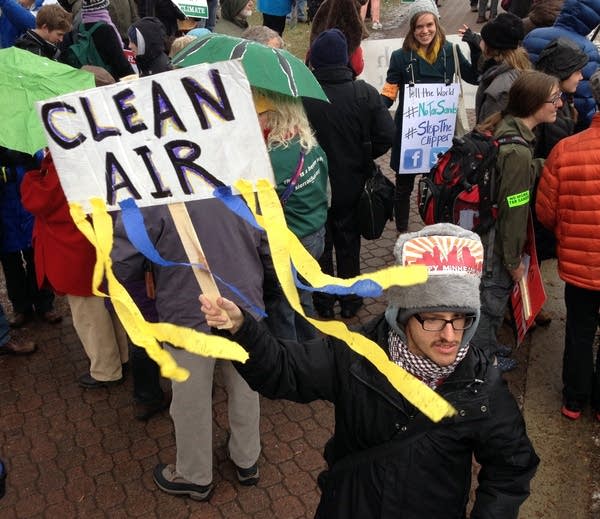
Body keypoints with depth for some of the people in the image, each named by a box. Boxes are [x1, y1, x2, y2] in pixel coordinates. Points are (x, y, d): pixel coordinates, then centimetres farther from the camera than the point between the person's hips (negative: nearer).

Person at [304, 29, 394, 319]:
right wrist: (362, 159, 3)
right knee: (348, 241, 19)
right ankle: (350, 300, 30)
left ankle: (323, 302, 28)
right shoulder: (364, 93, -13)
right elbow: (386, 136, -14)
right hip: (351, 184, 2)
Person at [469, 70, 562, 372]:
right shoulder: (517, 151, -29)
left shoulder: (502, 127, -1)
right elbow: (513, 210, -23)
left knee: (490, 296, 26)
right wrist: (514, 260, -14)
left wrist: (547, 164, 6)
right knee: (492, 299, 13)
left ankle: (487, 345, 47)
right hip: (493, 244, -9)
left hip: (481, 230, 9)